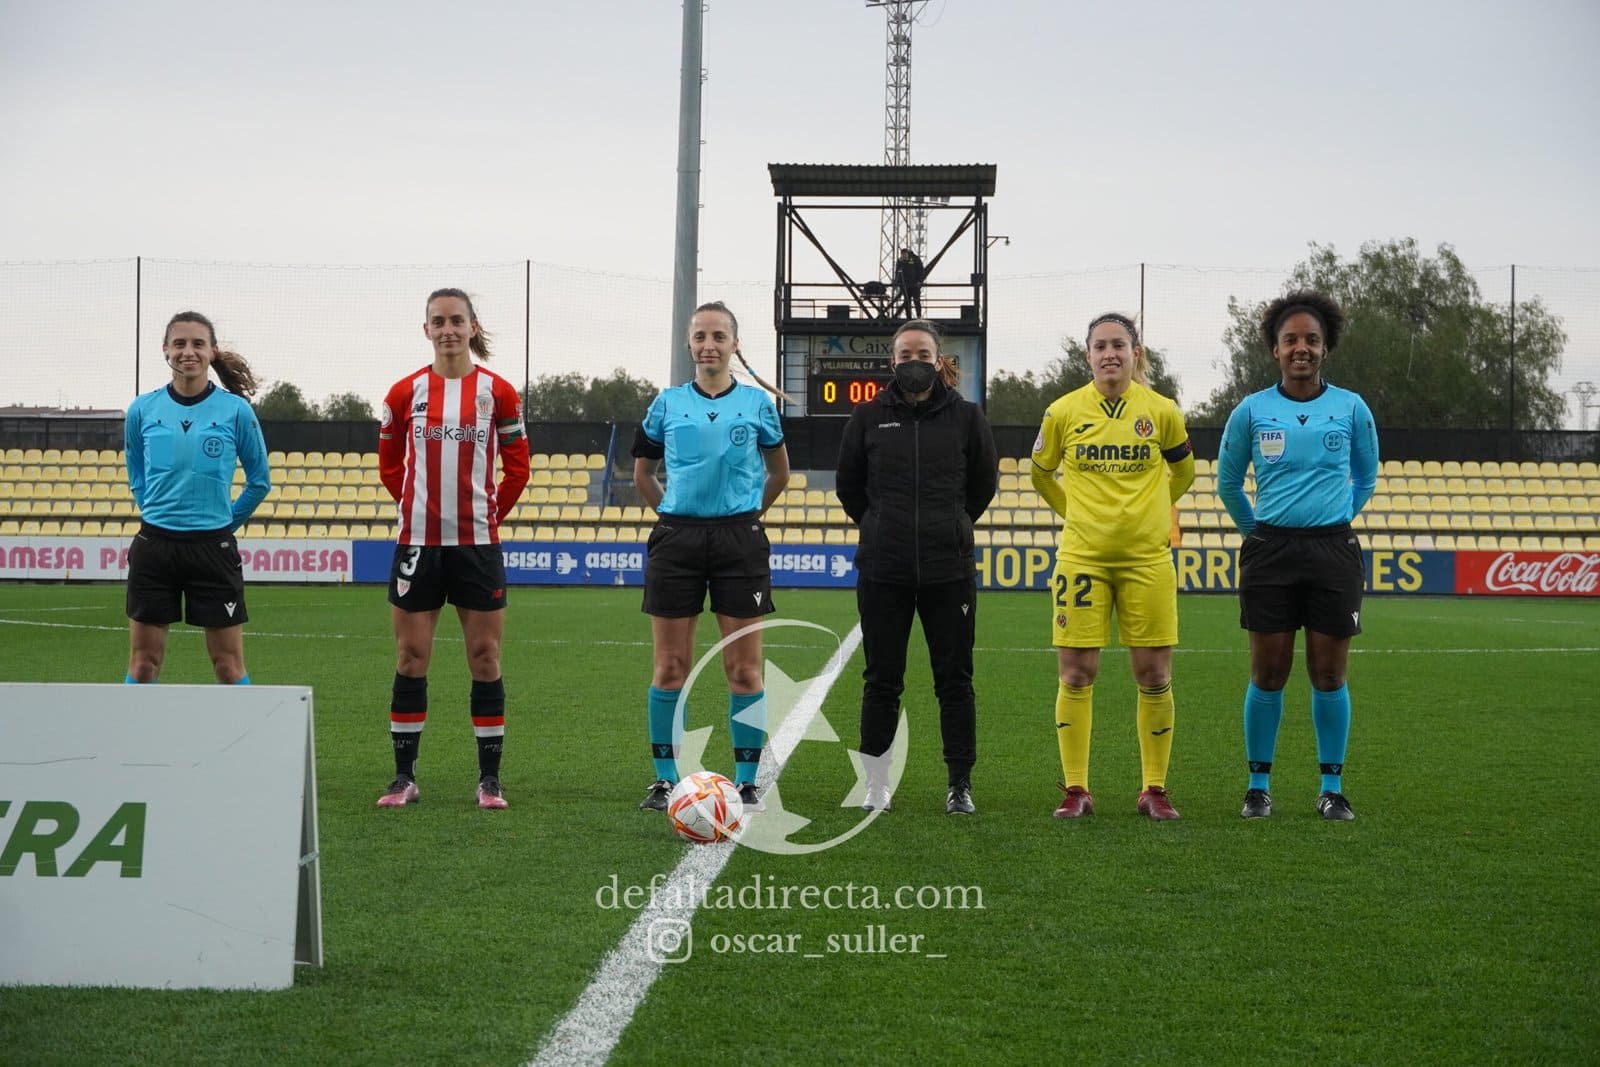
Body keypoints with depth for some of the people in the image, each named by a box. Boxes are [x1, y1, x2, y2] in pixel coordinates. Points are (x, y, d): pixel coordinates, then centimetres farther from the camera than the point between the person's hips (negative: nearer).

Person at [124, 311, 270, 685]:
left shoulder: (235, 410, -4)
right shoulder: (142, 410, 2)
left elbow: (260, 480, 7)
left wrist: (227, 521, 9)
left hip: (214, 549, -2)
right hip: (154, 547, 2)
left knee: (229, 665, 1)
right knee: (143, 663, 5)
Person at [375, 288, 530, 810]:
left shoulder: (498, 392, -1)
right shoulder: (405, 393, 2)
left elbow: (517, 467, 7)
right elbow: (389, 464, 13)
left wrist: (489, 512, 4)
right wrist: (420, 504, 8)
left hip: (477, 542, -1)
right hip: (418, 541, 1)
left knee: (485, 658, 2)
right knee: (410, 658, 3)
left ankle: (490, 778, 9)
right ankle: (404, 776, 11)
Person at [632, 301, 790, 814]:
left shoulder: (756, 402, 4)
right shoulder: (668, 402, 6)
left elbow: (779, 472, 16)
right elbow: (642, 473, 16)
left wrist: (748, 514, 10)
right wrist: (673, 513, 9)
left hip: (740, 541, -1)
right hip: (676, 538, 1)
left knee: (744, 670, -1)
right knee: (670, 666, 2)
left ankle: (747, 782, 7)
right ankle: (665, 780, 11)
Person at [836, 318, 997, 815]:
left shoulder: (966, 417, 2)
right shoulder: (868, 417, 3)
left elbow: (984, 483, 15)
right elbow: (848, 485, 15)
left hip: (949, 569, 0)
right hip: (882, 571, 0)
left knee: (955, 680, 3)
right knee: (882, 680, 6)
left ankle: (960, 785, 12)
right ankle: (876, 786, 14)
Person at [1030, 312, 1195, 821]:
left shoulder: (1162, 411, 0)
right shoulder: (1063, 412, -1)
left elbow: (1183, 472, 18)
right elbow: (1041, 473, 17)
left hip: (1147, 557, 0)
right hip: (1081, 556, 0)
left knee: (1154, 676, 1)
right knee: (1075, 673, -1)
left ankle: (1155, 789, 12)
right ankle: (1076, 790, 8)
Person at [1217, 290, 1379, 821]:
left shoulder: (1351, 408, 3)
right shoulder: (1251, 410, 2)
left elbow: (1366, 478, 18)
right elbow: (1228, 483, 15)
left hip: (1334, 552, 0)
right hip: (1270, 552, 0)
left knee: (1329, 675, 2)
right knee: (1268, 674, 2)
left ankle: (1332, 787, 12)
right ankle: (1258, 785, 12)